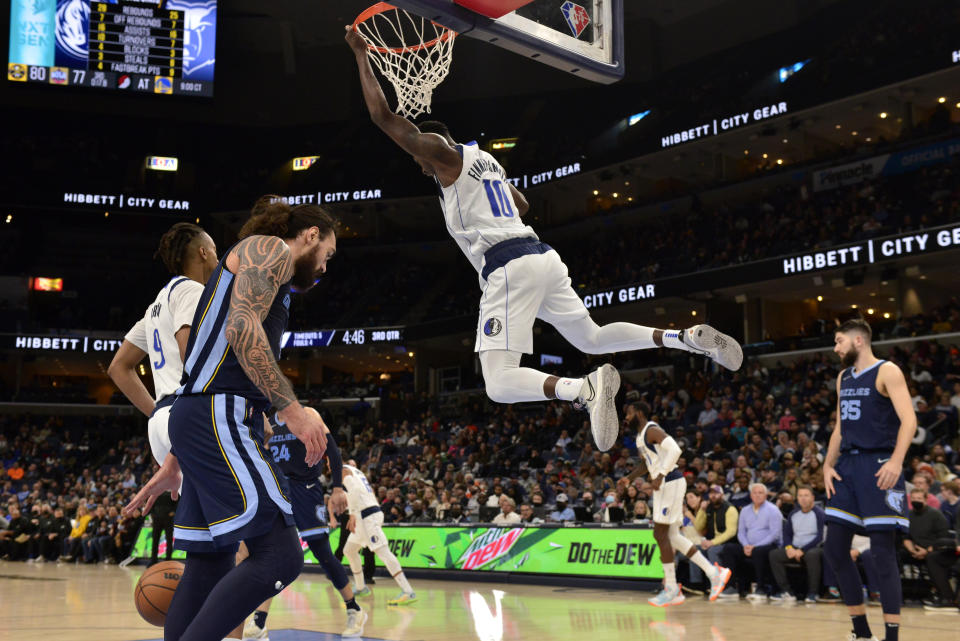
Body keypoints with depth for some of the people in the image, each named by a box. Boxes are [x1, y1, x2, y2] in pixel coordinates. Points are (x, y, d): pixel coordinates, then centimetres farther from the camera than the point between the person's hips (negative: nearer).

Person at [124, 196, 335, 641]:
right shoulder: (270, 247, 1)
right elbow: (242, 328, -18)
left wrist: (173, 463, 26)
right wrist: (291, 408, -22)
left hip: (203, 421, 11)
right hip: (220, 421, -11)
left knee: (210, 567, 12)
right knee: (279, 556, -16)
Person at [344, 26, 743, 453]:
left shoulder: (444, 152, 4)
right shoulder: (488, 161, 27)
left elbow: (382, 115, 1)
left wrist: (361, 54, 11)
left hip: (508, 267, -9)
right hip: (542, 255, 9)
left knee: (500, 383, -13)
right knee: (592, 340, 25)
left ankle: (587, 388, -38)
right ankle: (687, 337, 6)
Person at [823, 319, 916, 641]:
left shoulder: (887, 372, -6)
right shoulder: (843, 377, 17)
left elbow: (909, 420, -16)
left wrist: (897, 461, -29)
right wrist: (828, 464, 9)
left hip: (879, 466, -8)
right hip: (848, 466, 8)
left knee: (882, 552, -8)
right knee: (834, 550, 6)